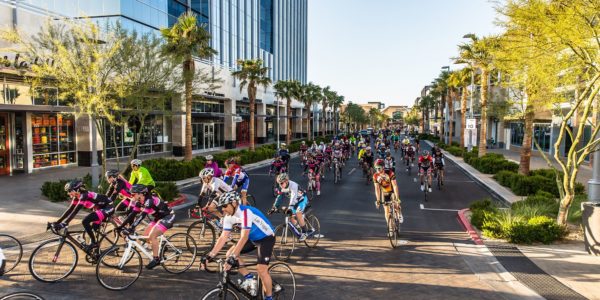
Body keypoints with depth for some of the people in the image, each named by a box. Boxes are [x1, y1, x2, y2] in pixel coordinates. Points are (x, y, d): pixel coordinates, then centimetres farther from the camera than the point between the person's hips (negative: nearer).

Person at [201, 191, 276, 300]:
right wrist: (210, 256, -16)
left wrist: (233, 258, -42)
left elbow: (244, 237, -37)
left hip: (266, 238, -8)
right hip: (253, 238, 8)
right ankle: (249, 278, 3)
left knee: (261, 269, -16)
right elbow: (223, 237, -9)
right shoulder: (229, 217, -8)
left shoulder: (245, 212, -31)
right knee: (230, 253, -6)